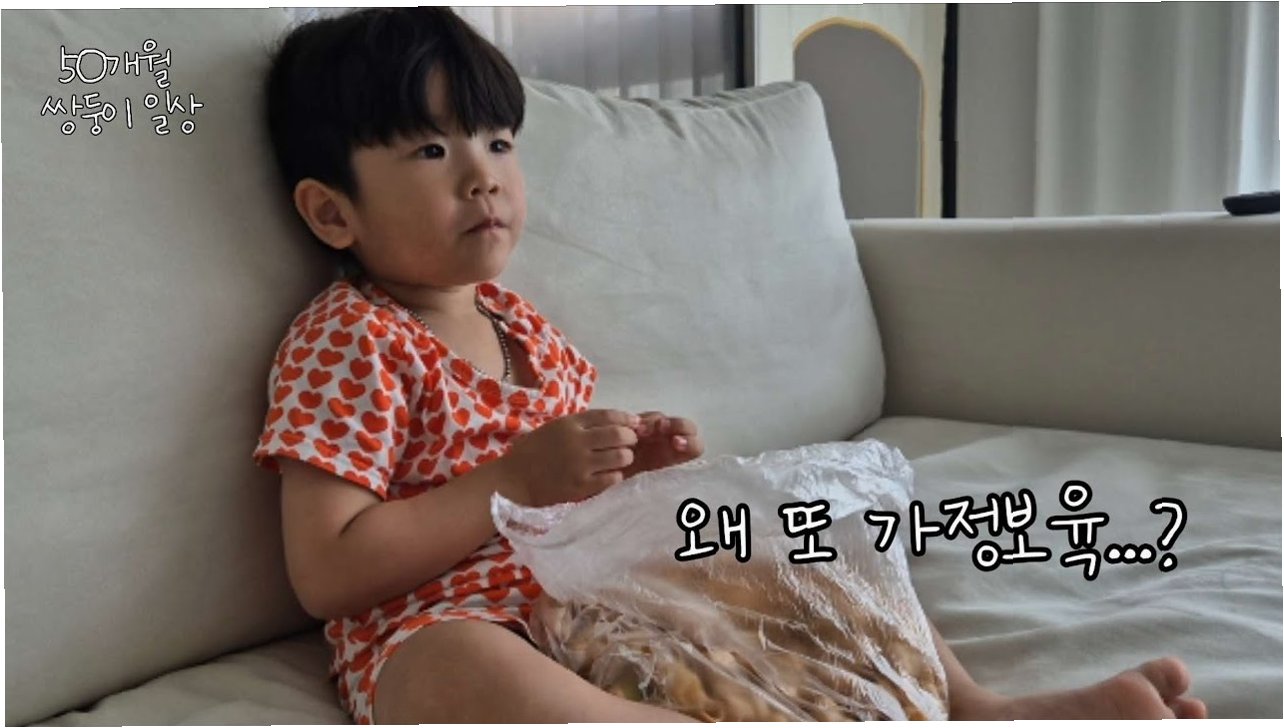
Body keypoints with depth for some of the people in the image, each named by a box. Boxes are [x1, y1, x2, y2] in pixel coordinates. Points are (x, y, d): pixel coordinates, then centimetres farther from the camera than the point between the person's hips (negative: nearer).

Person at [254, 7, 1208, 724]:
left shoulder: (520, 326, 14)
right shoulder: (347, 341, -9)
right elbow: (325, 573, -18)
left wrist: (636, 458, 2)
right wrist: (518, 481, -21)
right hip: (442, 628, -8)